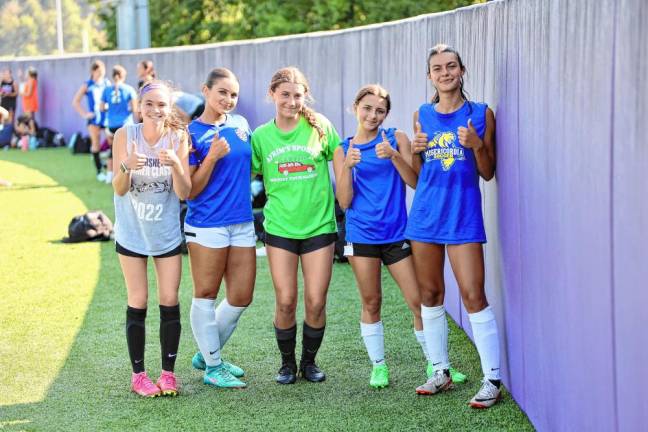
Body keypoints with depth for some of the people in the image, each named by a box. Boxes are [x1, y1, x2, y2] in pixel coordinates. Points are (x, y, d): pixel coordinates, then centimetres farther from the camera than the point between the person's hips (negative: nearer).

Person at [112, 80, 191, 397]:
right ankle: (138, 375, 13)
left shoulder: (178, 138, -11)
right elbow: (118, 189, -12)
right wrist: (126, 167, -32)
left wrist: (176, 165, -33)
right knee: (138, 303, 4)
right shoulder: (125, 135, -11)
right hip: (132, 233, 0)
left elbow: (184, 193, -14)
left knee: (169, 302, 3)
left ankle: (168, 372, 14)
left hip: (167, 234, 0)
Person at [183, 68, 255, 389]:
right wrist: (212, 158, -20)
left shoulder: (240, 124, 8)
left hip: (242, 223, 6)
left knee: (241, 298, 9)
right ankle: (212, 368, 15)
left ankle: (206, 354, 28)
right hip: (207, 226, -6)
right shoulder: (192, 133, -8)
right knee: (206, 296, 4)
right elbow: (190, 191, -10)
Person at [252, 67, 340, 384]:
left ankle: (309, 361, 21)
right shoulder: (261, 136, 4)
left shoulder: (319, 126, 0)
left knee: (316, 302, 0)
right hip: (280, 228, 1)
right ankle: (287, 362, 20)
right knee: (285, 301, -1)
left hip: (319, 225, 0)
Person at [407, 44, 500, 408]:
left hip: (464, 214, -4)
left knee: (473, 296, -9)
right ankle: (441, 372, 21)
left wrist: (477, 145, -16)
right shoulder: (422, 115, 9)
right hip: (426, 213, 4)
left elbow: (488, 172, 2)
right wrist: (415, 150, -4)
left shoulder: (481, 113, 1)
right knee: (430, 295, 9)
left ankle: (492, 380, -4)